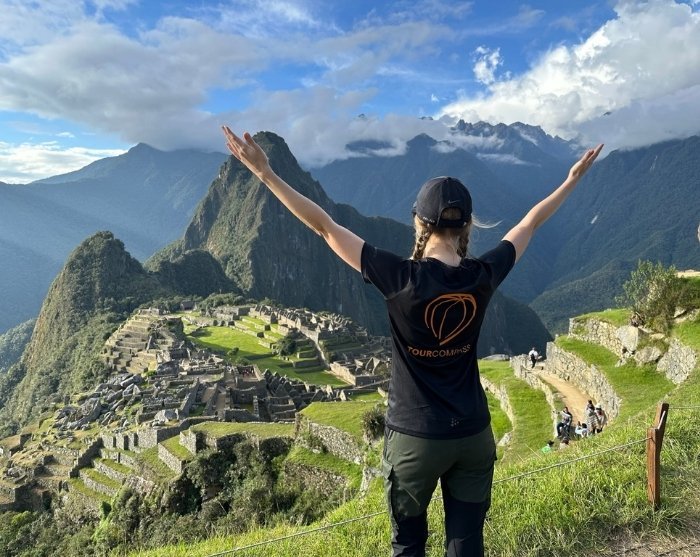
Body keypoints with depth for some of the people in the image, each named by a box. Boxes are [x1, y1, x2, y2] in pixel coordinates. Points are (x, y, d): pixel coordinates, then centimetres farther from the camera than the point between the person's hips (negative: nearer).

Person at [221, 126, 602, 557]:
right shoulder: (483, 277, -9)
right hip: (474, 435, 3)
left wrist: (266, 173, -9)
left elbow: (325, 226, -16)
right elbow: (530, 223, 7)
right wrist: (573, 179, 23)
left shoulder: (402, 279, -19)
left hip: (415, 437, -3)